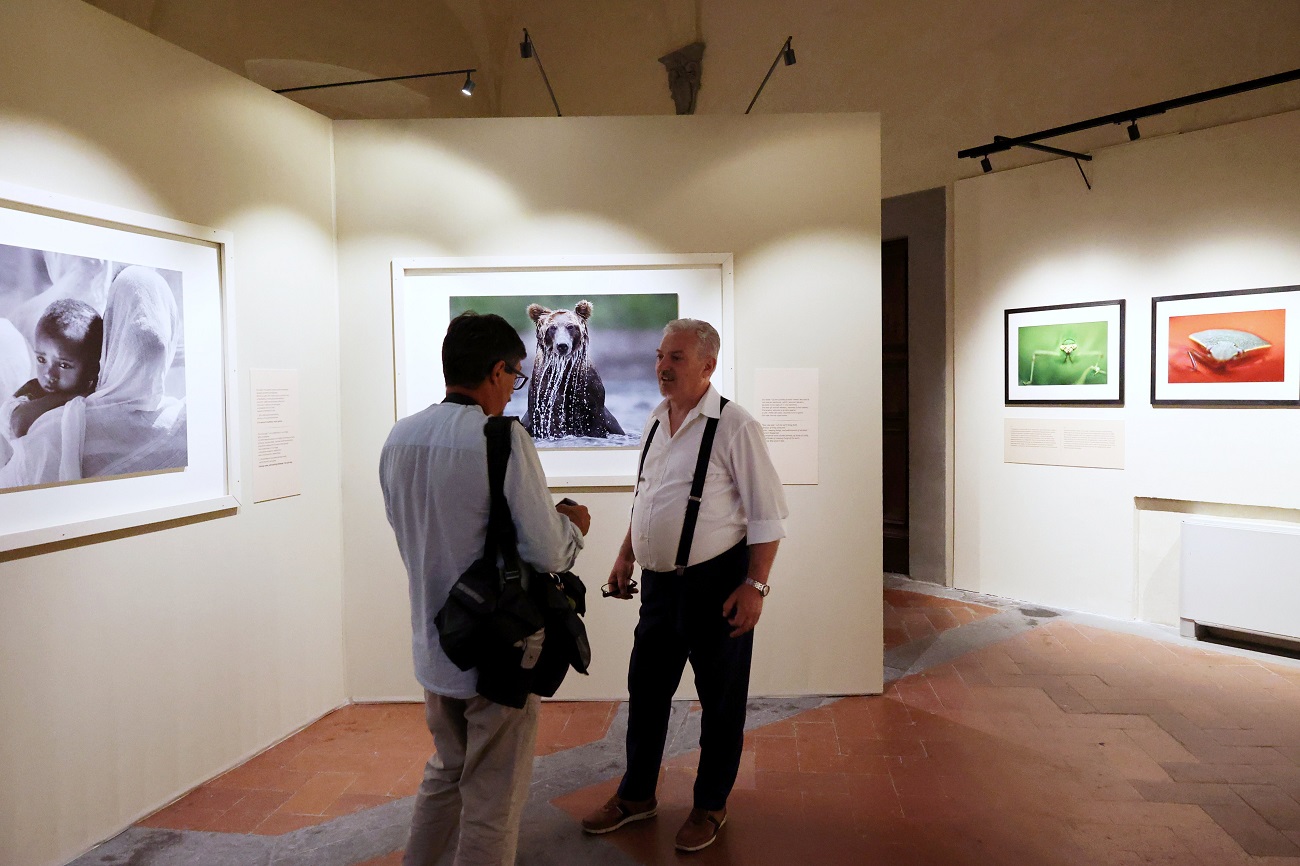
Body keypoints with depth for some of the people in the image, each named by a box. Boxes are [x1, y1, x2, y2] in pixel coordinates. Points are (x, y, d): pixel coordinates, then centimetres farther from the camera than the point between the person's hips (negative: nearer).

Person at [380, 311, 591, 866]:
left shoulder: (400, 437, 0)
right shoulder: (503, 440, -21)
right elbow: (548, 554, -21)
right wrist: (571, 525, 2)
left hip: (432, 647, 7)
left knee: (445, 772, 28)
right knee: (492, 802, 10)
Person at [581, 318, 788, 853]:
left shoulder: (734, 427, -14)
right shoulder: (656, 422, 7)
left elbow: (767, 515, -14)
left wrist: (755, 585, -17)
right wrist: (626, 557, 16)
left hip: (715, 584, -6)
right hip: (659, 581, 7)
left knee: (721, 700, 11)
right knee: (645, 689, 16)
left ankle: (710, 807, 31)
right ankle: (637, 796, 36)